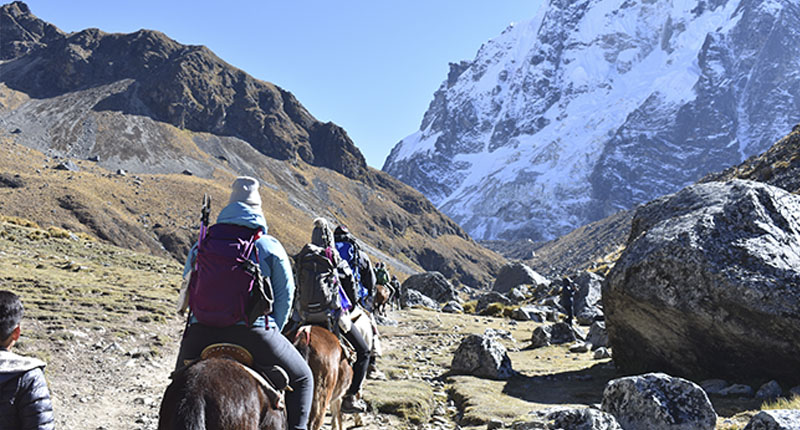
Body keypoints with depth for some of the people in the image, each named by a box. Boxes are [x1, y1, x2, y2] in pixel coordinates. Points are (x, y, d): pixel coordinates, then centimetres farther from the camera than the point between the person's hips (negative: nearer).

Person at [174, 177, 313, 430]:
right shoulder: (271, 246, 3)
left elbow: (188, 289, 19)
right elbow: (285, 295, 4)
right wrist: (272, 332, 16)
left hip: (200, 333, 3)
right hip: (254, 331, -3)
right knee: (302, 378, 18)